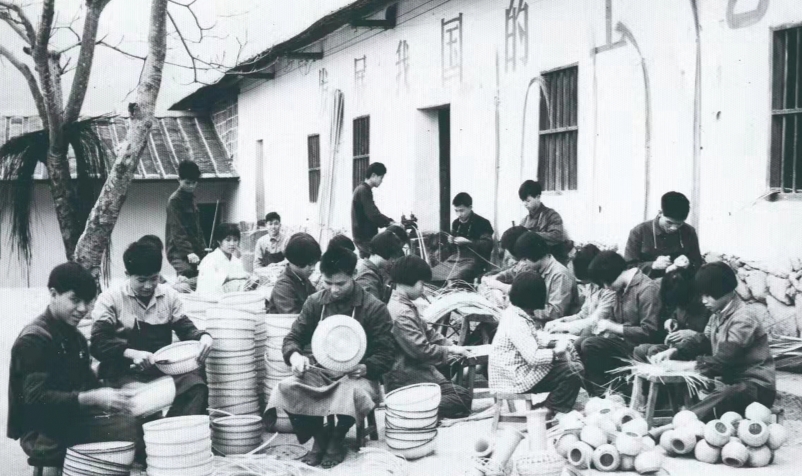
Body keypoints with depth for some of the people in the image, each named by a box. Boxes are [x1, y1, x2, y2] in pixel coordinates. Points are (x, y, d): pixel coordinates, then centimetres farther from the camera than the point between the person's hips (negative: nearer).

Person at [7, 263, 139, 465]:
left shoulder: (75, 337, 16)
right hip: (46, 436, -9)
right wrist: (93, 398, -29)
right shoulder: (34, 339, -13)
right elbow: (36, 399, -22)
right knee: (135, 431, -24)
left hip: (75, 419, 9)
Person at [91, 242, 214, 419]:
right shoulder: (110, 299, -1)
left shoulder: (168, 295, 11)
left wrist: (203, 337, -11)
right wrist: (132, 353, -26)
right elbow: (99, 343, -9)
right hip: (126, 371, -3)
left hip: (164, 367, 3)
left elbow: (184, 327, 13)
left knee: (196, 386, -24)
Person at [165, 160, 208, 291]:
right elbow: (177, 231, -17)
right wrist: (188, 252, -26)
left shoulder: (191, 199, 17)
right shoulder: (174, 201, -8)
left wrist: (203, 250, 14)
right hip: (179, 252, -8)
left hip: (194, 251, 8)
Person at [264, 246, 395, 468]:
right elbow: (293, 338, 11)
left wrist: (365, 368, -26)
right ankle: (319, 435, -2)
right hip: (319, 371, 3)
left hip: (354, 375, -3)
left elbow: (386, 356, -5)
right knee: (286, 388, -29)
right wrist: (295, 356, -14)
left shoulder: (374, 308, -4)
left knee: (354, 392, -40)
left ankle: (337, 439, -6)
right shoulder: (315, 302, 7)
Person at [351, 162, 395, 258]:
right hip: (366, 237, -10)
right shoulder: (364, 190, -14)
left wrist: (388, 222, 12)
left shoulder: (361, 189, 17)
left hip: (363, 236, 10)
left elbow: (370, 214, 21)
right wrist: (390, 223, -22)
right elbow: (373, 214, -23)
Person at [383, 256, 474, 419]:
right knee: (463, 397, -17)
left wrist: (451, 346, 5)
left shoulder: (406, 306, 12)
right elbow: (421, 350, -24)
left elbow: (428, 332, 18)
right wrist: (450, 351, -9)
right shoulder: (401, 313, -22)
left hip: (416, 367, 11)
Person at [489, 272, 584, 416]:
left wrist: (554, 343, 0)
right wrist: (557, 352, -16)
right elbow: (533, 356, -30)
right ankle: (551, 412, -1)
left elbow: (535, 336, 17)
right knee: (573, 371, -14)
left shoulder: (514, 312, 6)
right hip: (515, 379, -11)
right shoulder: (516, 323, -26)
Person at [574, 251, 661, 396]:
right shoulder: (622, 288, 11)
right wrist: (606, 326, -3)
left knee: (589, 345, -23)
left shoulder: (647, 289, -16)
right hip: (622, 340, 9)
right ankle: (594, 393, -8)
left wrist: (612, 327, -17)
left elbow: (649, 332, -21)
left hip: (638, 346, -9)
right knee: (579, 343, -9)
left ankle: (602, 394, -12)